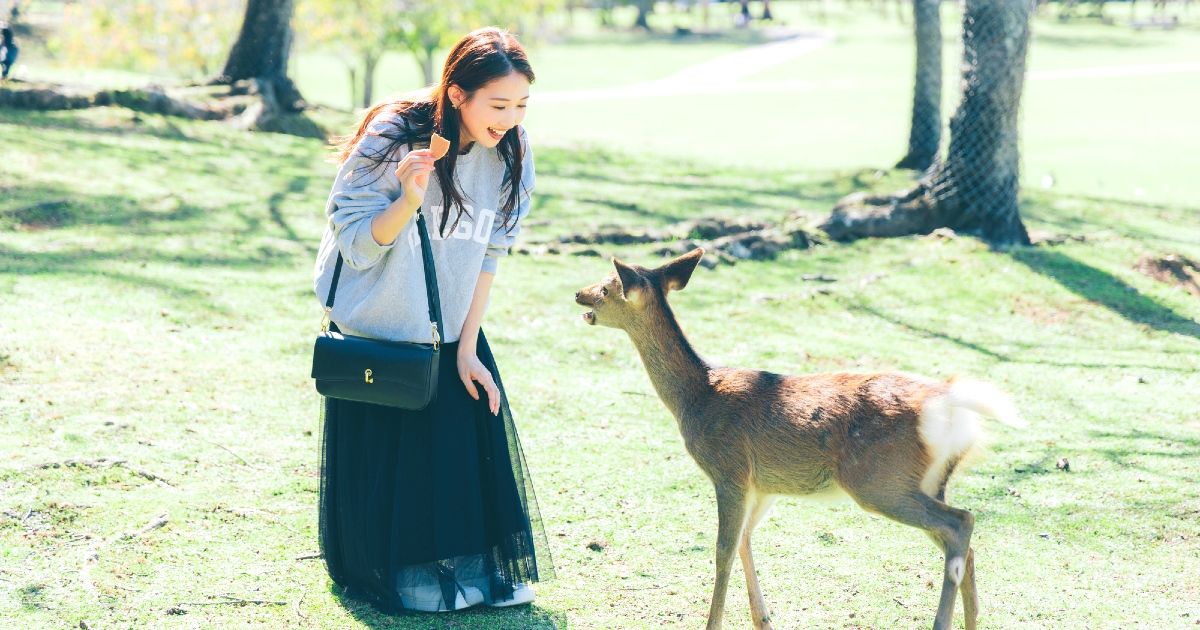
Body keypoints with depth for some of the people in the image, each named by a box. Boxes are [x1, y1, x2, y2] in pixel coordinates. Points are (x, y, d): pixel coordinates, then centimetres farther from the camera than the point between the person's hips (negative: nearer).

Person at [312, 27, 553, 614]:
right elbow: (356, 245, -17)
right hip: (379, 332, -4)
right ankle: (400, 574, 24)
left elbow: (487, 254, 0)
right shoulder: (390, 139, -22)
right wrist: (409, 198, -36)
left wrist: (467, 349, -1)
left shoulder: (510, 151, -7)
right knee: (387, 459, 2)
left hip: (451, 330, 4)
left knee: (474, 445, 4)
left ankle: (482, 569, 23)